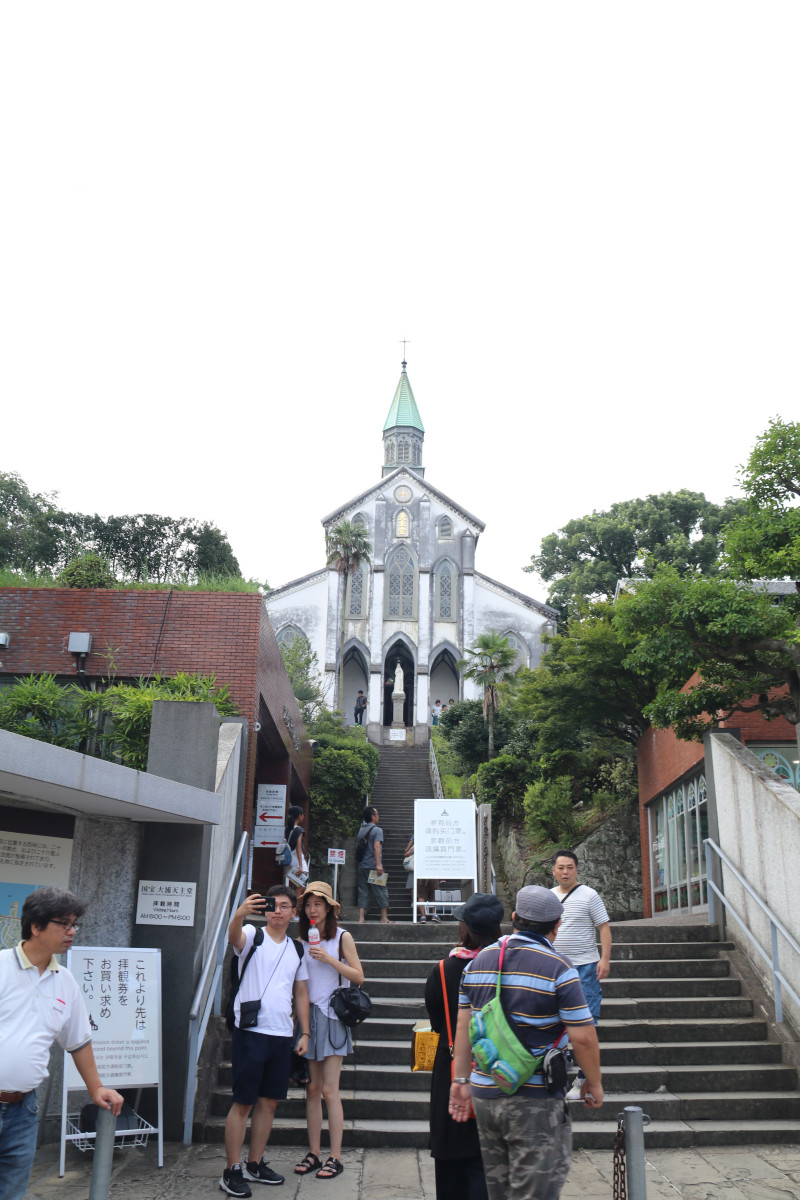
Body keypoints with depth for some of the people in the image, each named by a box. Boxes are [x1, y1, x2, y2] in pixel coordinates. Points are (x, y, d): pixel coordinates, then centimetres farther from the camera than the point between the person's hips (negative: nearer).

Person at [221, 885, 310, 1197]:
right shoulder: (253, 936, -4)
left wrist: (304, 1033, 11)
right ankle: (232, 1171, 9)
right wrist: (240, 914, -51)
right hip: (251, 1031, -5)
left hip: (283, 1035, 6)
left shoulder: (296, 949, 12)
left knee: (269, 1102, 12)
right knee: (243, 1102, -1)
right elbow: (234, 937, -29)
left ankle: (255, 1165, 25)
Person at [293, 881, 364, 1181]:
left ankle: (335, 1157, 3)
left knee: (330, 1090, -5)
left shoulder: (342, 937, -1)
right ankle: (313, 1154, 16)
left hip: (331, 1015, -4)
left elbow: (359, 977, -4)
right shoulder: (302, 940, 9)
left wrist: (329, 959, -14)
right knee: (312, 1089, 7)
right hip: (306, 1015, 4)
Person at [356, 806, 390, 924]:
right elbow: (376, 847, -17)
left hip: (362, 865, 6)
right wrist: (379, 864, -21)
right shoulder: (377, 830, -7)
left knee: (363, 892, 6)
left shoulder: (361, 830, 13)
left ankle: (361, 918, 0)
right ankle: (384, 918, 8)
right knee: (380, 891, 4)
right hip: (373, 865, -6)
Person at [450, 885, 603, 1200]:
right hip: (535, 1099, -6)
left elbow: (463, 1026, 8)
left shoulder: (478, 961, 6)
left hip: (484, 1092, 6)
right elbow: (582, 1036, -13)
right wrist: (594, 1084, 2)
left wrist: (461, 1079, 14)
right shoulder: (559, 969, -12)